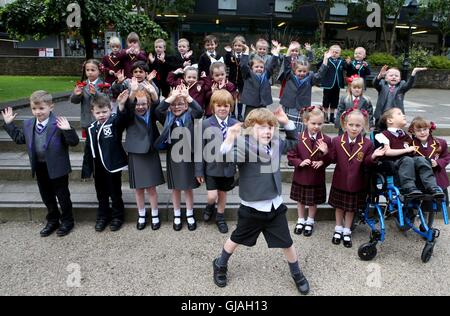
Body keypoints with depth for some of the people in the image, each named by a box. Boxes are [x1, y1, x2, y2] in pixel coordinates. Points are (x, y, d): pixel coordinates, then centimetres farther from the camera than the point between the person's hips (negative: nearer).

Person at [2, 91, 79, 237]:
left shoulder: (58, 124, -20)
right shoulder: (28, 124, 3)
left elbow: (74, 142, -22)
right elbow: (19, 138, 20)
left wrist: (68, 130, -39)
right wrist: (9, 124, 15)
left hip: (57, 168, -7)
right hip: (39, 168, 7)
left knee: (63, 195, 10)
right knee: (47, 196, 20)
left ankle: (67, 221, 28)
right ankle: (52, 221, 38)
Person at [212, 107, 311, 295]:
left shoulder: (276, 144, 0)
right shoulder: (244, 146, -21)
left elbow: (293, 142, 21)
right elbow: (224, 158, -36)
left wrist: (286, 122, 7)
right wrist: (229, 141, -54)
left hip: (275, 206, 5)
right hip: (252, 208, -4)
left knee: (287, 243, 16)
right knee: (237, 239, 18)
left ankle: (297, 274, 42)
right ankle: (220, 265, 45)